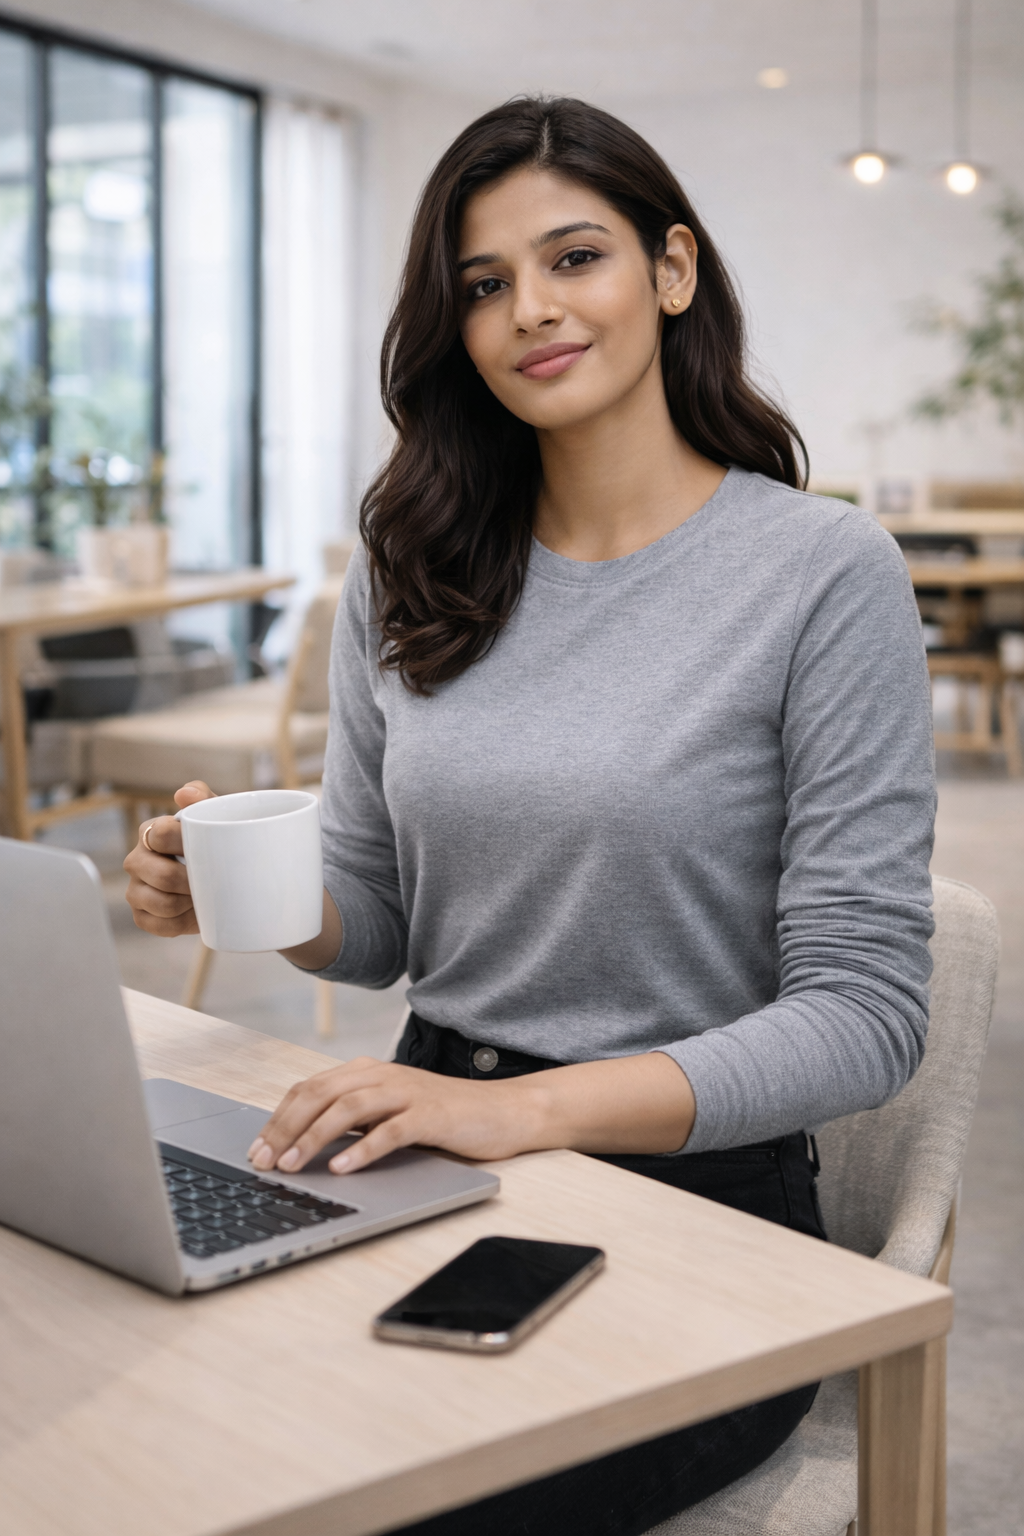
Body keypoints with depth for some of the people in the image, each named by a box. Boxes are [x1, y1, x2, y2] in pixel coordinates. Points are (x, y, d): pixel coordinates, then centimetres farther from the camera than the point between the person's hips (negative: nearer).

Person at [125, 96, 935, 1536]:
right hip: (429, 1154, 4)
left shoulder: (826, 573, -8)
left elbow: (866, 1010, -12)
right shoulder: (408, 572, 8)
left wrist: (527, 1106, -23)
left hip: (693, 1196, -4)